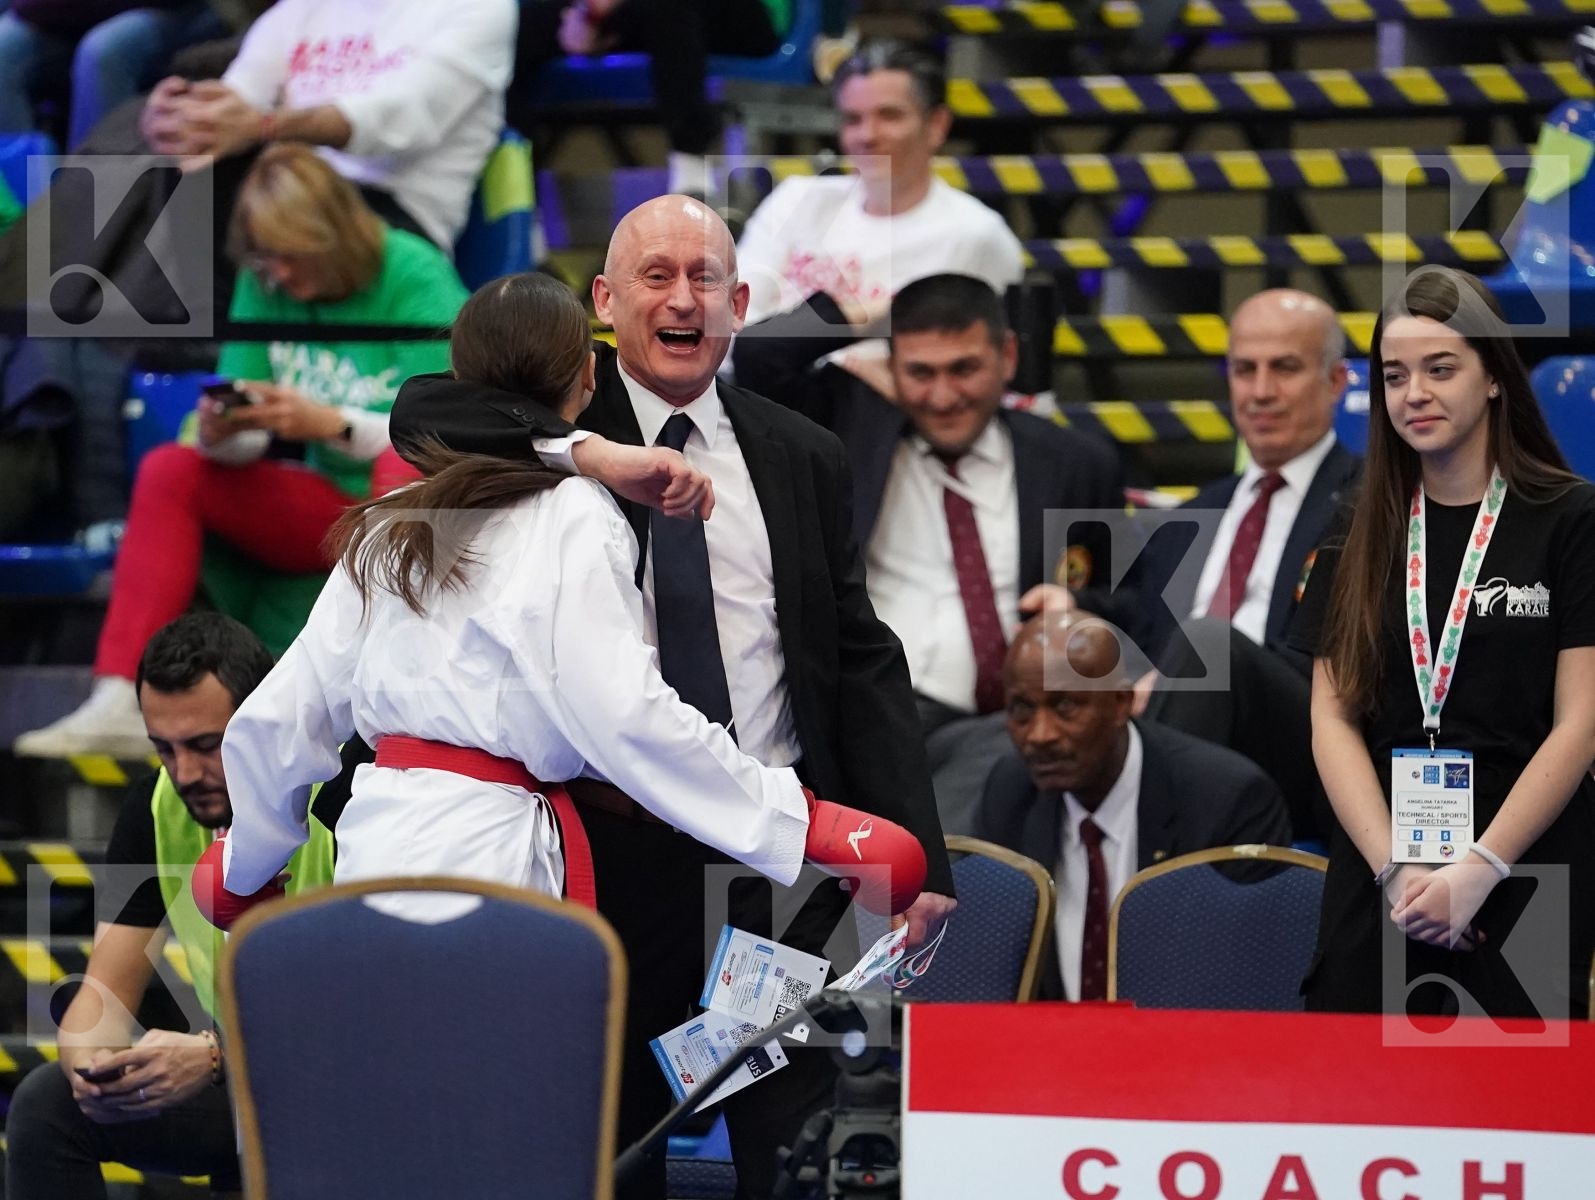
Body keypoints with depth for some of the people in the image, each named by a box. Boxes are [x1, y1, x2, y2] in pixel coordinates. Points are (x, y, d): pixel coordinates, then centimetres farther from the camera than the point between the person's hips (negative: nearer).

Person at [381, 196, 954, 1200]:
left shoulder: (803, 458, 10)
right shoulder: (559, 427, 2)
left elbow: (862, 661, 8)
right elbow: (425, 415, -19)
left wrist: (916, 851, -1)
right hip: (613, 846, -2)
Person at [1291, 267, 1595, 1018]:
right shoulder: (1362, 538, 10)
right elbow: (1333, 717, 4)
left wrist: (1477, 871, -14)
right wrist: (1393, 868, -10)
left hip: (1524, 885, -3)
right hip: (1375, 887, 3)